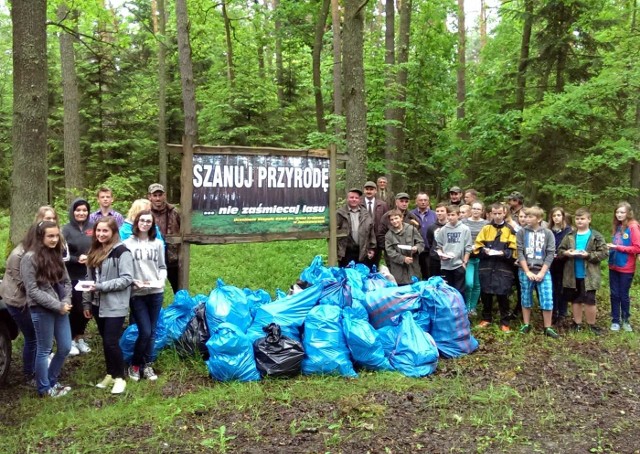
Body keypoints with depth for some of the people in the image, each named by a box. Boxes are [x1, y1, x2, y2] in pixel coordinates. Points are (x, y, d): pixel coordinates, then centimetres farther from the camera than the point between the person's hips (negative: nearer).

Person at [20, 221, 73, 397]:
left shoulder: (56, 255, 9)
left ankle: (52, 381, 31)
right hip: (42, 310, -6)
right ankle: (44, 388, 23)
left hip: (60, 308, 7)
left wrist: (65, 302, -7)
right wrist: (58, 305, -16)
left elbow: (67, 282, 11)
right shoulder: (30, 258, -11)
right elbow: (32, 291, -15)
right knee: (44, 350, 6)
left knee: (65, 347, 12)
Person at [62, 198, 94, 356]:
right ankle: (71, 339, 21)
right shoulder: (66, 229, -6)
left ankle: (80, 337, 28)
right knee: (75, 308, 3)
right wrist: (77, 259, -21)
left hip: (90, 275, 3)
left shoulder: (92, 227, 3)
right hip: (72, 277, -3)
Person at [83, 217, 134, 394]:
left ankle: (119, 377, 9)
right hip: (98, 304, 7)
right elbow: (89, 278, 17)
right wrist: (87, 302, 14)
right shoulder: (94, 251, 12)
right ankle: (110, 374, 27)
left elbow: (127, 279, -17)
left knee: (111, 342, -7)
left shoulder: (122, 252, -12)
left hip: (115, 306, -7)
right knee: (105, 341, 14)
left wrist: (101, 286, -21)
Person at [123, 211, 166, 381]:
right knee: (145, 331, -7)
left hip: (156, 293, 3)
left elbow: (162, 267, 11)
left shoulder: (158, 244, 7)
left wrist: (161, 280, -7)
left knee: (152, 331, 9)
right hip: (137, 294, -3)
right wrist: (133, 282, -16)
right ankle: (134, 365, 15)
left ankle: (147, 365, 24)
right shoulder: (128, 244, -3)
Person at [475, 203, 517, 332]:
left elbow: (514, 250, -2)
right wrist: (484, 250, -13)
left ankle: (505, 322, 12)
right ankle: (486, 318, 24)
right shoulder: (486, 228, 8)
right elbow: (477, 246, 6)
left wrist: (503, 253, -17)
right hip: (486, 267, 2)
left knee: (503, 295, 0)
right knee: (485, 294, 7)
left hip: (503, 269, -2)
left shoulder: (510, 230, 3)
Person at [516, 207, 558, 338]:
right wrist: (527, 272, -10)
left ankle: (547, 328, 9)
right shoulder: (521, 233, 1)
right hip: (525, 271, 0)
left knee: (547, 300, -3)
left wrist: (542, 272, -10)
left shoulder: (548, 233, 2)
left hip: (543, 271, 0)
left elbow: (550, 254, -2)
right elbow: (520, 253, -3)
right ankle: (526, 325, 21)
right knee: (526, 299, 8)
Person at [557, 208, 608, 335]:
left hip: (589, 275, -3)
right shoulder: (569, 236, 5)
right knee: (575, 300, 13)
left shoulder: (596, 236, -4)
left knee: (589, 301, 1)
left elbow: (604, 252, -8)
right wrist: (566, 253, -13)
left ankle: (591, 324, 17)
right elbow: (559, 250, 9)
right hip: (572, 275, 3)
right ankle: (577, 323, 25)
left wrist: (588, 255, -19)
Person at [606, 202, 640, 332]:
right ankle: (615, 321, 19)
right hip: (614, 267, 5)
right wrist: (611, 247, -1)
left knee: (624, 295, 7)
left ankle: (625, 320, 25)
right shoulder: (617, 227, 8)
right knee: (614, 294, 9)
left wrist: (618, 247, -19)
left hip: (626, 268, -5)